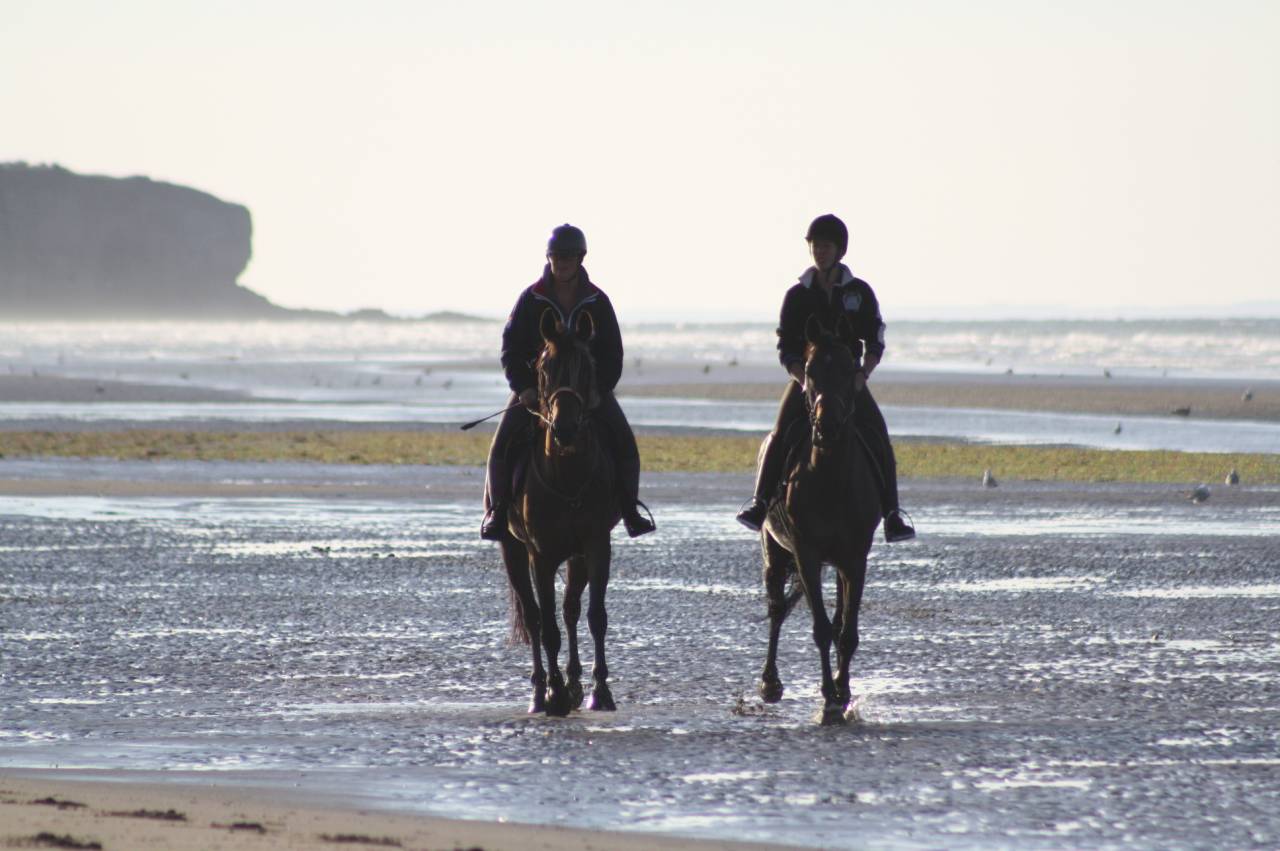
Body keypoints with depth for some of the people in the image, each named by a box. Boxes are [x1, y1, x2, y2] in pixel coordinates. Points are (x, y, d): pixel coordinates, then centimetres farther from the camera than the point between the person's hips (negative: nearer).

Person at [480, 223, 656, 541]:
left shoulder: (598, 302, -3)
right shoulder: (531, 300, -5)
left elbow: (612, 356, -1)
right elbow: (510, 349, -5)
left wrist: (597, 390, -17)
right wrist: (523, 387, -21)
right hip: (536, 386, -1)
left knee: (623, 442, -15)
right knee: (503, 443, -17)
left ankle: (629, 509, -2)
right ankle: (497, 510, -5)